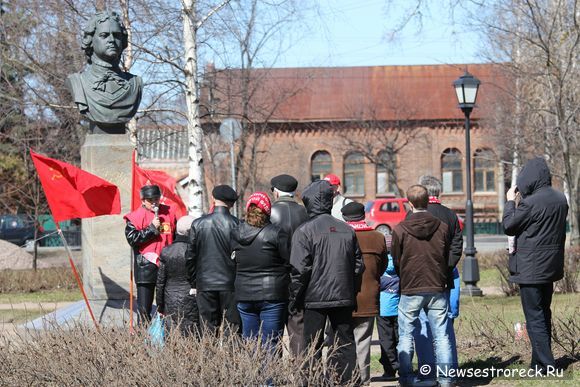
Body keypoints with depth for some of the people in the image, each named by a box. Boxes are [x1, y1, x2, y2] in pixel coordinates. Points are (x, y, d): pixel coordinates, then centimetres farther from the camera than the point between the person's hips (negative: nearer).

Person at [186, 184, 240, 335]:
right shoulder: (237, 225, -7)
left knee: (208, 330, 6)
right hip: (230, 283, -1)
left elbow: (190, 257, 3)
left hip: (205, 284, 1)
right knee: (232, 328, 3)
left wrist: (193, 284, 11)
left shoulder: (198, 224, -1)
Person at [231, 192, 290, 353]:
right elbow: (289, 262, -7)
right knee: (270, 344, 0)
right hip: (271, 296, -4)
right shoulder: (276, 233, -11)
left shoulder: (236, 234, 3)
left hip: (244, 295, 4)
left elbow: (233, 261, 9)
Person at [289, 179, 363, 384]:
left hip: (314, 298, -4)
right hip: (343, 297, 4)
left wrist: (294, 299, -4)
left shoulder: (305, 232, -10)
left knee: (313, 346, 3)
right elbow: (358, 265, 10)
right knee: (345, 343, 10)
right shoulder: (347, 230, 7)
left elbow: (300, 270, -13)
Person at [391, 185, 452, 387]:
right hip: (437, 289, 2)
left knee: (406, 336, 8)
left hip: (410, 291, -2)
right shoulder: (442, 227, -2)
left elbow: (396, 261, 1)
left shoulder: (400, 230, -8)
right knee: (441, 336, 7)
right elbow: (447, 257, 7)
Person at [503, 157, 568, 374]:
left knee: (534, 317, -3)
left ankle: (544, 364, -6)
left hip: (530, 269, -8)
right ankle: (541, 361, 26)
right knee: (544, 314, 18)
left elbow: (509, 226, -10)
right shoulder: (560, 199, 4)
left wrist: (510, 202, 4)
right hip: (551, 267, 8)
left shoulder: (530, 203, -20)